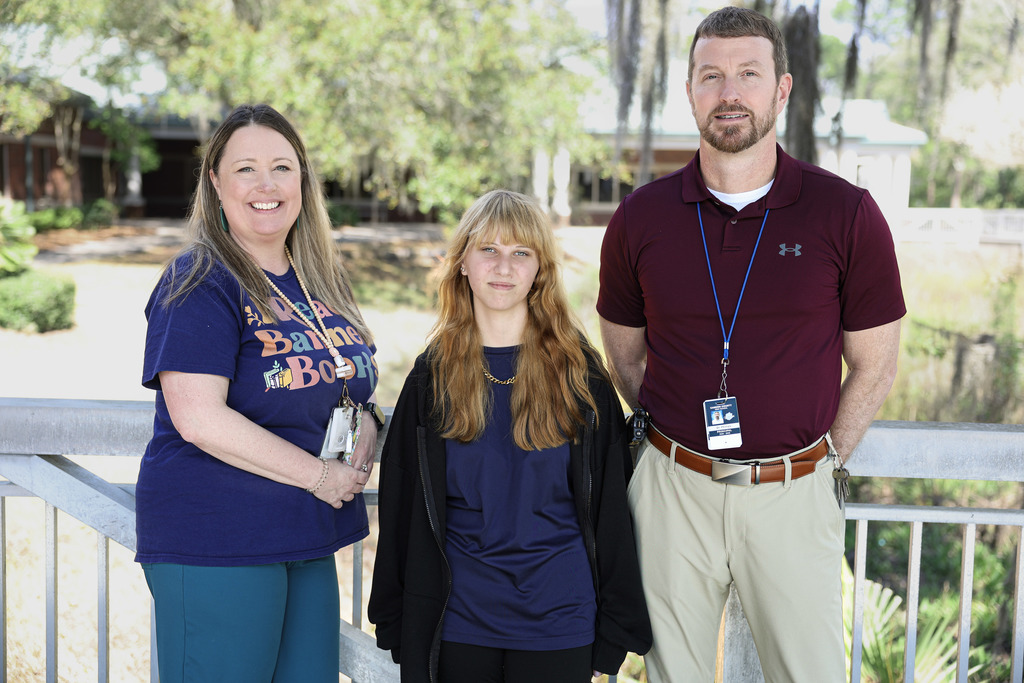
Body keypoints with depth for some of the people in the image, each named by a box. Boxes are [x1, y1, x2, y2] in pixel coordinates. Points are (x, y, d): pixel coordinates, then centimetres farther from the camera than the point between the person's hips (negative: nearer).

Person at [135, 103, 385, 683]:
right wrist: (320, 475, -17)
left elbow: (355, 381, 23)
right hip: (214, 546, -7)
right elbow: (198, 418, -21)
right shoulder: (200, 283, -11)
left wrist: (367, 424, -1)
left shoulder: (323, 280, 12)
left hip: (311, 542, 8)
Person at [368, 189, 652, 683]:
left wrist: (612, 633, 0)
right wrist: (397, 625, 5)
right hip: (457, 624, 1)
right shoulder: (433, 375, 3)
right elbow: (402, 508, 7)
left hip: (557, 624, -1)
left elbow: (610, 509, 1)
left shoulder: (579, 373, 0)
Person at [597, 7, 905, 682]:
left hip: (794, 493, -1)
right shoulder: (641, 217, -1)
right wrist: (676, 435, 11)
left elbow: (874, 366, 3)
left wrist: (825, 463, 5)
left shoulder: (848, 214, -6)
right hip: (672, 487, 2)